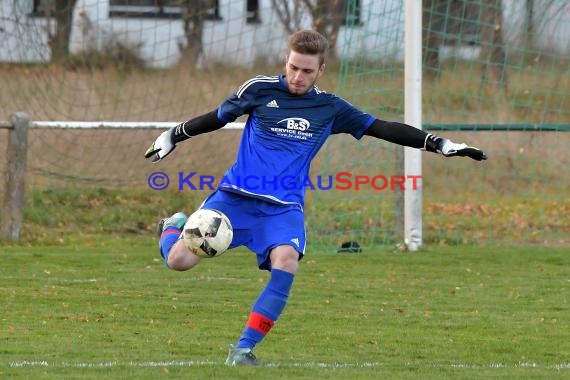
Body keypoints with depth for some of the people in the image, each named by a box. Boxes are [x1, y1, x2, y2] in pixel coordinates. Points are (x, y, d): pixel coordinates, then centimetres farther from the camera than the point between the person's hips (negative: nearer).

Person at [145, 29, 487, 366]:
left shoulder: (330, 108, 7)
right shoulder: (260, 89, 2)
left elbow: (384, 128, 8)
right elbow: (218, 118, 16)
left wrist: (440, 144, 2)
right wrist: (172, 138, 24)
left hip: (284, 207, 1)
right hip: (236, 195, -1)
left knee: (286, 262, -30)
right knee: (179, 259, -14)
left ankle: (244, 349, -23)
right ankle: (174, 227, 25)